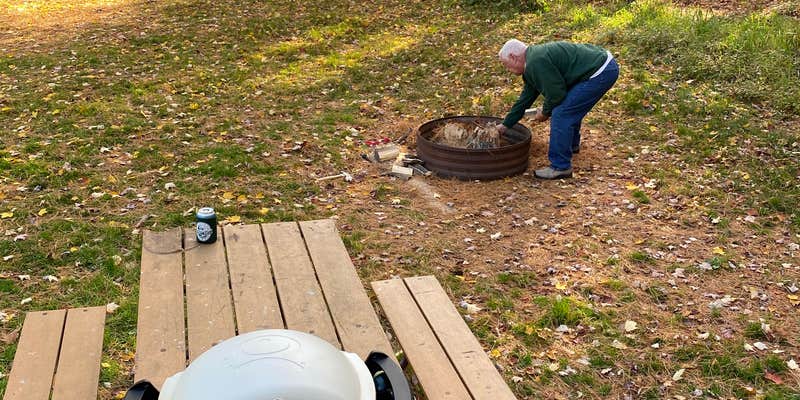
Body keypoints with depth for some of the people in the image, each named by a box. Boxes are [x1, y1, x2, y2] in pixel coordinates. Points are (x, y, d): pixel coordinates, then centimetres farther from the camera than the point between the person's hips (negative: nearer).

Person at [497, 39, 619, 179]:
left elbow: (556, 93, -16)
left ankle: (560, 167, -2)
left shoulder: (536, 62, -16)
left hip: (601, 72, -11)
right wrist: (505, 125, 30)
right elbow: (525, 99, 25)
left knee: (561, 114, -10)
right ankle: (572, 144, 49)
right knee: (570, 106, 29)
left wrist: (545, 112, 4)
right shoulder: (532, 60, 18)